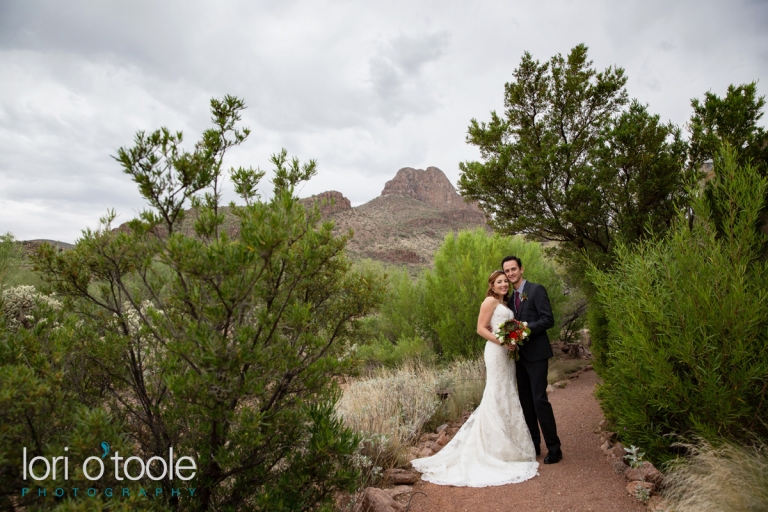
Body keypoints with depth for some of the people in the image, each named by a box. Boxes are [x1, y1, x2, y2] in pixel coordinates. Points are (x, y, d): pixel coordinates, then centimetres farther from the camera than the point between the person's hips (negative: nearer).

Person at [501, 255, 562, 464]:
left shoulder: (536, 290, -8)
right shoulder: (510, 297, 14)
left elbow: (548, 320, -15)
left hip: (536, 353, -7)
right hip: (519, 354, 7)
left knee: (539, 400, -8)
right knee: (525, 401, 11)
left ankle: (554, 448, 4)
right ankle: (533, 444, 21)